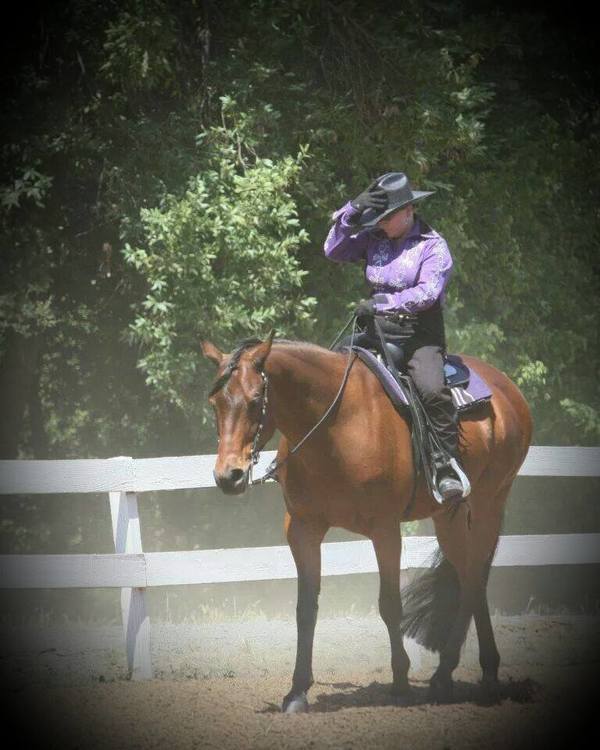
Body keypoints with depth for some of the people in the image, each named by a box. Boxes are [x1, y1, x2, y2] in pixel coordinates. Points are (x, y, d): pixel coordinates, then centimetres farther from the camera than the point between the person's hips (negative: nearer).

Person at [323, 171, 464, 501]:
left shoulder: (432, 246, -7)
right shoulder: (374, 239, 8)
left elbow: (427, 293, -18)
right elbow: (334, 251, 5)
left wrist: (379, 303, -24)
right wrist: (352, 212, -6)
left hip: (419, 338, -6)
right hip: (377, 335, 6)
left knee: (432, 390, -30)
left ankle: (448, 469, -26)